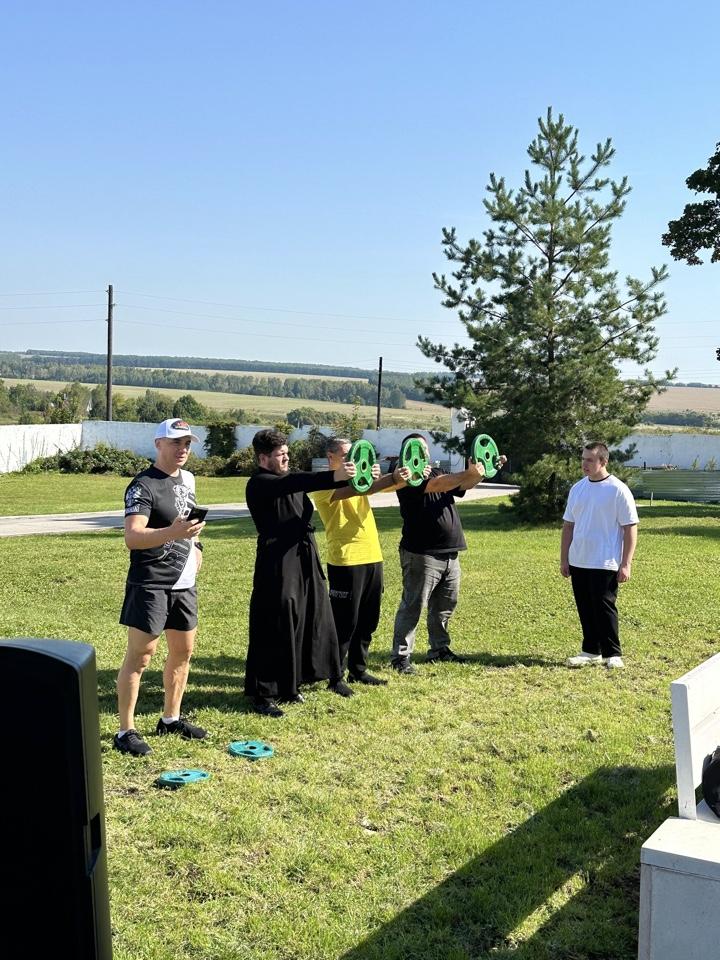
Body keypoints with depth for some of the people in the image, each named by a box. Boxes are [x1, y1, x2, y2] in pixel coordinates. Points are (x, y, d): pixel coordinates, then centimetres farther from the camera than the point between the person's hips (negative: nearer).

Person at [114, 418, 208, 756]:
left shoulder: (188, 479, 10)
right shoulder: (143, 486, -16)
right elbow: (132, 537, -28)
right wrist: (173, 533, -42)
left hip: (184, 582, 8)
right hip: (150, 584, -8)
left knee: (183, 650, 14)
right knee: (140, 654, -5)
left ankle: (171, 718, 29)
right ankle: (125, 731, 2)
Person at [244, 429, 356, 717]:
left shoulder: (289, 479, 16)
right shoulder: (260, 483, -12)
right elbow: (292, 484, -29)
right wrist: (334, 477, -41)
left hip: (305, 561, 9)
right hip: (277, 565, -9)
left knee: (316, 619, 12)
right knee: (274, 628, -5)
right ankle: (262, 694, 5)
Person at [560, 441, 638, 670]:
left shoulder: (618, 490, -9)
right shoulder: (577, 489, 9)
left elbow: (630, 528, -8)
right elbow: (568, 525, 14)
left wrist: (626, 564, -12)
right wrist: (564, 559, 11)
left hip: (605, 564, -6)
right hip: (578, 563, 6)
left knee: (604, 609, -3)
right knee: (585, 609, 11)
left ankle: (613, 654, 8)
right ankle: (591, 651, 22)